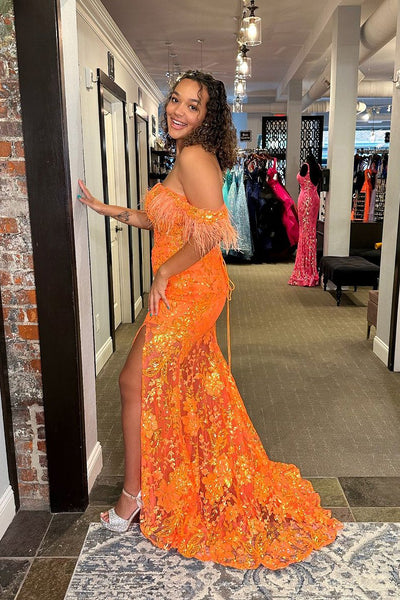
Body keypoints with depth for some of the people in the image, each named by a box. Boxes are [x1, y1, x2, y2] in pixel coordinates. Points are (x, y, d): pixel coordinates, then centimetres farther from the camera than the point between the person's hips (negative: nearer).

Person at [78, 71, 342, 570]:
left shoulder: (193, 157, -18)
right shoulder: (190, 156, 13)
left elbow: (212, 232, -27)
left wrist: (163, 273, -16)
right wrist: (115, 211, 16)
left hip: (186, 290, -10)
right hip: (187, 290, 10)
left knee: (135, 382, 1)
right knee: (188, 385, 21)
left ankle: (134, 493, 18)